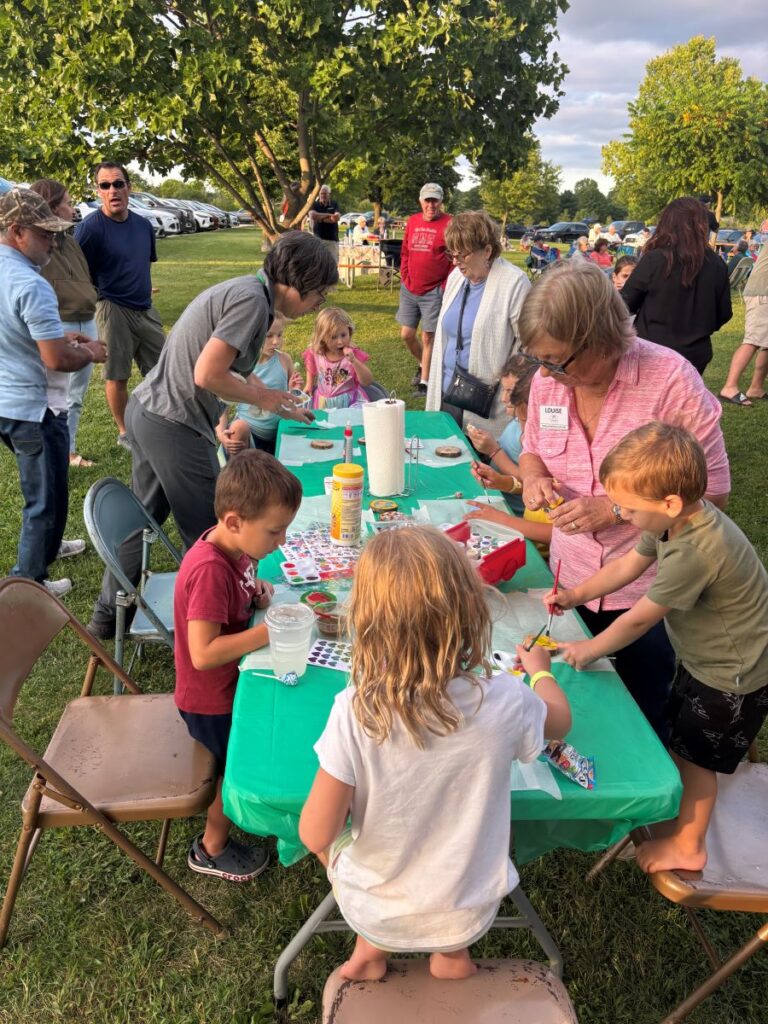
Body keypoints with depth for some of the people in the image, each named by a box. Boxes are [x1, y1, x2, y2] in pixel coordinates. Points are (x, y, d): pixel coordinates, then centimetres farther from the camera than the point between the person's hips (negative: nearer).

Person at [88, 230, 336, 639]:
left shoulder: (243, 288, 11)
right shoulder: (252, 299, -18)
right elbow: (207, 376, -23)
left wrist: (278, 404, 14)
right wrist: (265, 398, -9)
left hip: (146, 410, 10)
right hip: (175, 425, -10)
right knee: (208, 535, 3)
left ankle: (107, 616, 35)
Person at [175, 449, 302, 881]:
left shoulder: (233, 546, -9)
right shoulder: (210, 570, -36)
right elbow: (203, 653, -37)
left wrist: (258, 589, -8)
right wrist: (269, 631, -36)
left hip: (233, 683, 8)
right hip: (212, 702, -8)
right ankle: (212, 849, 39)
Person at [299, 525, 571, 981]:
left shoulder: (355, 712, -30)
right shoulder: (505, 702, -25)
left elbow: (316, 835, -21)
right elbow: (560, 721, 0)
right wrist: (540, 671, 20)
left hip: (370, 910, 0)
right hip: (468, 916, 1)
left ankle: (371, 947, 25)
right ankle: (452, 952, 25)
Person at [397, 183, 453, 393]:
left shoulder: (449, 224, -7)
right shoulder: (412, 222, 8)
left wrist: (446, 285, -11)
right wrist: (404, 277, 7)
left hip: (434, 291, -5)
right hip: (409, 289, 5)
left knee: (428, 337, 0)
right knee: (407, 334, 9)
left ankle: (424, 382, 11)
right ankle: (423, 365, 36)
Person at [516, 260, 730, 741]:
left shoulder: (671, 380, -22)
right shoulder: (548, 379, -8)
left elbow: (713, 490, -16)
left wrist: (615, 510, -25)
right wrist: (534, 477, -13)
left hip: (648, 593, -4)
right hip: (571, 579, 5)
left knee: (641, 716, 17)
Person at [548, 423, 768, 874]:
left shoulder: (693, 553, -38)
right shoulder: (678, 518, -10)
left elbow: (639, 618, -26)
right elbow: (627, 566, 4)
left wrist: (590, 649, -11)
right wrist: (576, 595, -4)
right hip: (704, 659, 9)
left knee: (695, 755, 8)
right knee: (681, 738, 24)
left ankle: (687, 845, 30)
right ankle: (686, 811, 47)